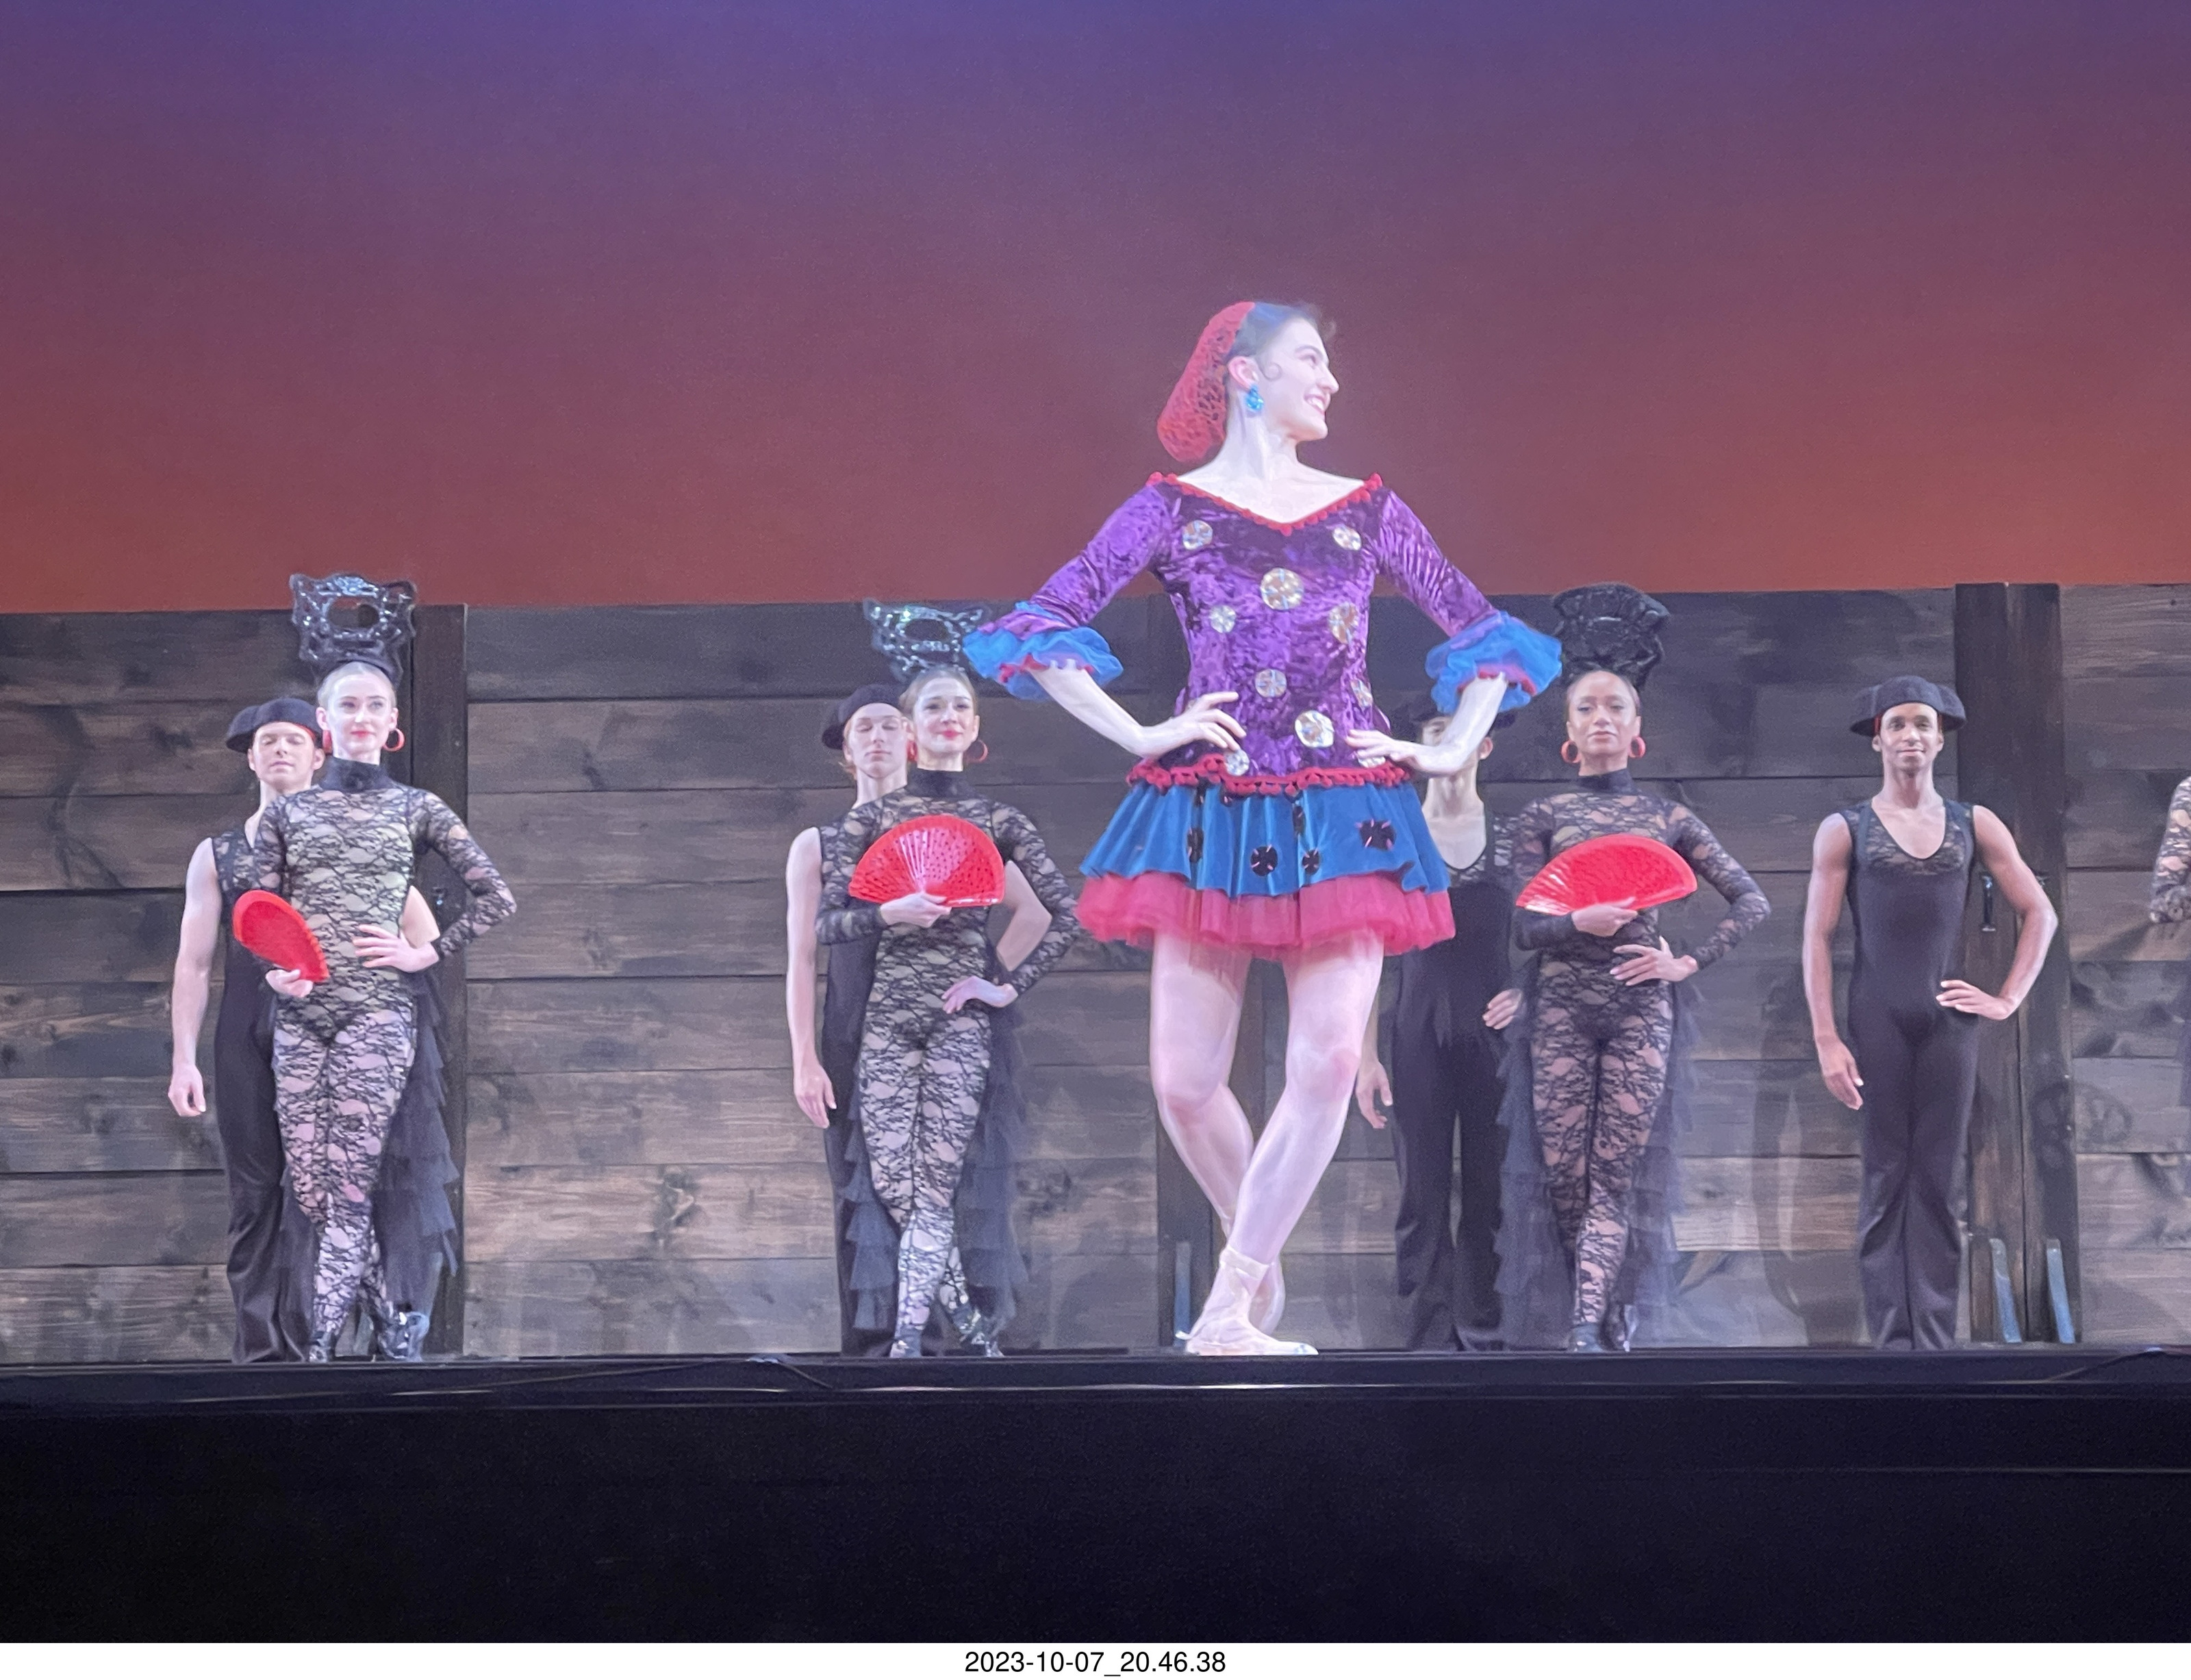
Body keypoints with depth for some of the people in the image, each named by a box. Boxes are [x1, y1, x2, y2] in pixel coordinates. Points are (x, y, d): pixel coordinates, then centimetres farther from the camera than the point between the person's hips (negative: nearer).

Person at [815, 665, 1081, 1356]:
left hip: (961, 1014, -1)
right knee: (891, 1181, -6)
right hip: (888, 1010, 1)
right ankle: (966, 1316, 11)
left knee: (934, 1182, -10)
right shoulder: (871, 817, 8)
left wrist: (1011, 987, 0)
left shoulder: (998, 821, 8)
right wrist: (888, 913, -14)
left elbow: (1067, 917, 7)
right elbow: (824, 924, 3)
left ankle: (906, 1343, -9)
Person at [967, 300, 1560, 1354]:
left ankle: (1229, 1308, -3)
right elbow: (1035, 631, 1)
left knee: (1327, 1064, -11)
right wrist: (1139, 736, -4)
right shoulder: (1172, 508, 5)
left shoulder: (1366, 511, 13)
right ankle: (1258, 1257, 22)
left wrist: (1452, 753, 8)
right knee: (1184, 1080, -5)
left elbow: (1483, 634, 20)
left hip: (1343, 816, 2)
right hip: (1210, 815, -2)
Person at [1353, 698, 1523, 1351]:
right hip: (1418, 1035, 0)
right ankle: (1428, 1341, 0)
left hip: (1493, 1035, 0)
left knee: (1489, 1192, 0)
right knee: (1423, 1194, -2)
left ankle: (1483, 1336, 6)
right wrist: (1366, 1056, -1)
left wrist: (1523, 993, -9)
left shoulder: (1514, 838, 8)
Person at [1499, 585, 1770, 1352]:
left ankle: (1588, 1328, -16)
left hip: (1640, 1004, 0)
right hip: (1561, 1005, 0)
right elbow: (1525, 926, 3)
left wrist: (1689, 962, 2)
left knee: (1614, 1175, -9)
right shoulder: (1542, 816, 11)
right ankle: (1614, 1309, 13)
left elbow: (1751, 901, 13)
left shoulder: (1667, 817, 12)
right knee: (1561, 1174, -4)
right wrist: (1579, 922, -17)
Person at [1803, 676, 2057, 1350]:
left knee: (1938, 1182, 2)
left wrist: (2008, 999, 3)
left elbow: (2039, 913, 13)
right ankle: (1892, 1339, 0)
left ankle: (1935, 1340, 4)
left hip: (1950, 1018, 2)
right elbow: (1817, 938, 0)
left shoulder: (1975, 826, 8)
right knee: (1885, 1180, -1)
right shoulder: (1845, 831, 3)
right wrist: (1826, 1039, -8)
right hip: (1877, 1021, -2)